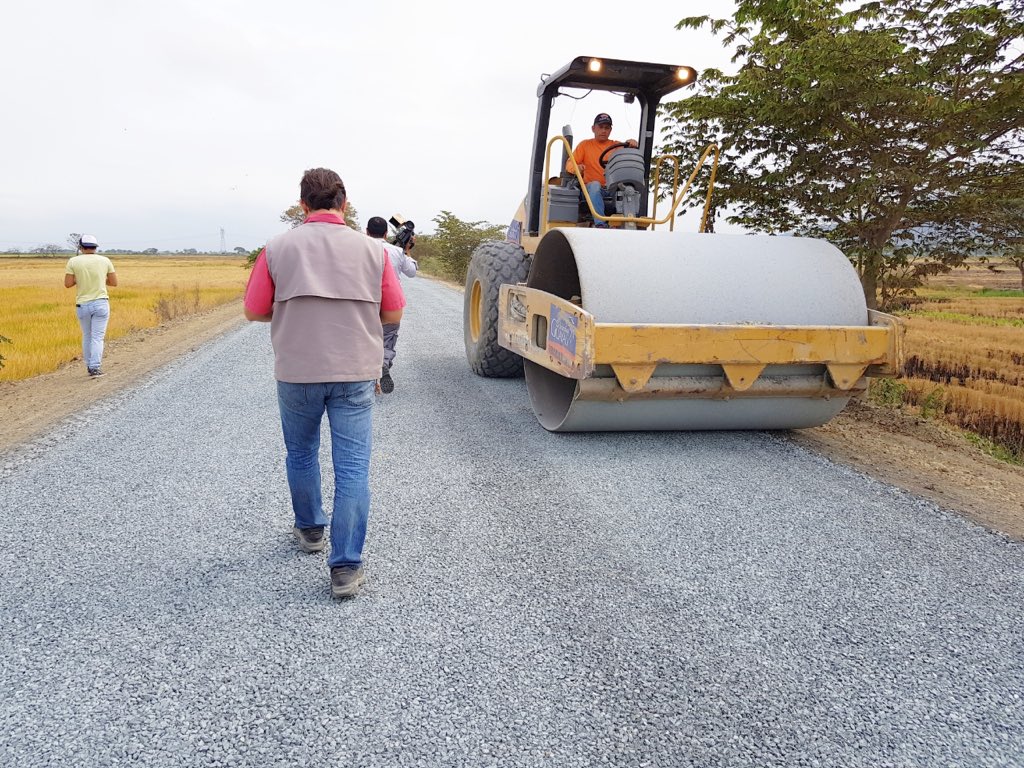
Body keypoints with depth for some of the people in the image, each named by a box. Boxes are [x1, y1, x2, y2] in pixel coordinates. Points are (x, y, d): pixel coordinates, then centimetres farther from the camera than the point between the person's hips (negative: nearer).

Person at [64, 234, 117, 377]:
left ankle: (89, 366, 23)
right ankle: (95, 368, -10)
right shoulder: (105, 261, -1)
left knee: (87, 337, 17)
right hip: (101, 303, -1)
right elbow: (114, 282, 3)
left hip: (82, 305, 1)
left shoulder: (73, 261, -2)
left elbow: (68, 284, -5)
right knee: (97, 338, -1)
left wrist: (79, 279, 13)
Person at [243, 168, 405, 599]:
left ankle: (310, 529, 41)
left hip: (297, 373, 1)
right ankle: (346, 568, 1)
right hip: (355, 374, -1)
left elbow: (254, 311, 2)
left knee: (301, 455, 23)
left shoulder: (278, 248, 0)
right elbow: (393, 313, 3)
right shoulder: (371, 250, 1)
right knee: (352, 470, 1)